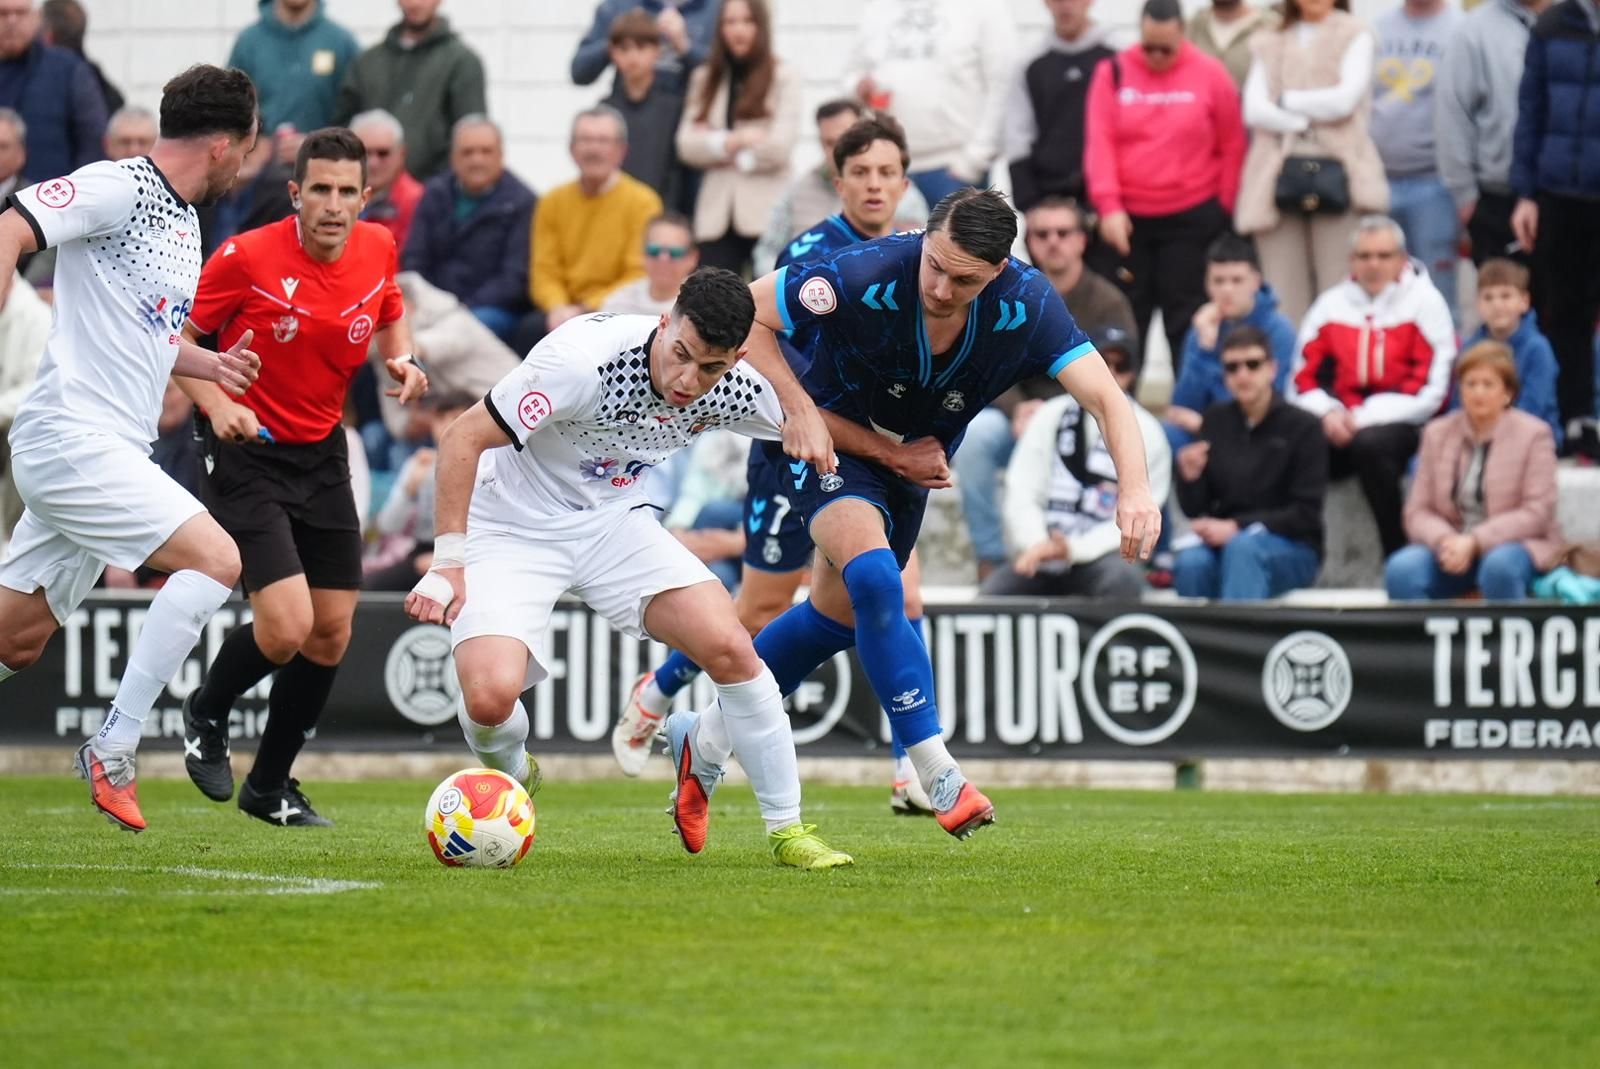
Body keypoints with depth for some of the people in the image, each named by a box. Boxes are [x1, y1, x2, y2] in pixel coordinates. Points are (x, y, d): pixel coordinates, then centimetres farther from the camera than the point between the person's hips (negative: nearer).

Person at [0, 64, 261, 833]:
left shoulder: (184, 222, 18)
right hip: (73, 440, -10)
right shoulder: (116, 189, -11)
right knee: (215, 559, -18)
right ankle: (113, 753, -15)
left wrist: (210, 366, 18)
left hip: (108, 451, 10)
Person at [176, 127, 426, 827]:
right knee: (285, 626, -17)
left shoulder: (377, 249, -3)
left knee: (331, 633, 6)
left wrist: (402, 360, -3)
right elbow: (175, 340, -8)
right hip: (246, 452, -6)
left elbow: (390, 318, 18)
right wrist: (216, 403, -23)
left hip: (323, 454, 6)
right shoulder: (248, 257, -18)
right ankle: (206, 716, 15)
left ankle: (271, 786, 24)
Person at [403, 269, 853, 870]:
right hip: (512, 527, -4)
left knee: (730, 648, -15)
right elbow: (465, 439, -24)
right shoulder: (584, 360, -31)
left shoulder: (736, 392, -14)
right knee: (490, 697, -25)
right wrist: (448, 564, -28)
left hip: (612, 521, 4)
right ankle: (509, 780, 14)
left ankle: (785, 827, 3)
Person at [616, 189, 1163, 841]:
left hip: (913, 463, 5)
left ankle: (702, 741, 38)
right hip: (835, 441, -5)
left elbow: (1105, 398, -27)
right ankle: (939, 779, -27)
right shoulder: (864, 277, -33)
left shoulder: (1026, 307, -25)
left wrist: (1135, 488, -48)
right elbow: (749, 312, -23)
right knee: (874, 580, -31)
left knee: (835, 617, 18)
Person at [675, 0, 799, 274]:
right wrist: (733, 141, -11)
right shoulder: (705, 79, 14)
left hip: (766, 212, -3)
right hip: (717, 213, 3)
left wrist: (719, 147, -1)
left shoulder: (783, 77, 1)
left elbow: (779, 147, -7)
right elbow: (687, 144, 4)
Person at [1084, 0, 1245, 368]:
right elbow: (1100, 143, -5)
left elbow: (1232, 146, 3)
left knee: (1185, 317, 0)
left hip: (1192, 218, -1)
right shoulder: (1112, 73, 0)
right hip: (1127, 217, 1)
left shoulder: (1210, 75, -1)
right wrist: (1109, 206, -14)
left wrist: (1223, 209, 3)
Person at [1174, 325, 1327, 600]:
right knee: (1191, 562, -32)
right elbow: (1194, 510, 9)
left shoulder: (1303, 427, -6)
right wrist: (1190, 477, -14)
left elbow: (1306, 515, -8)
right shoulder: (1216, 421, 7)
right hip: (1224, 541, 3)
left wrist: (1237, 527, -19)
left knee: (1243, 547, -37)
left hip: (1292, 549, -3)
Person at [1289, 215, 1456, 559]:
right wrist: (1328, 413, -10)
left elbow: (1429, 389, -7)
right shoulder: (1332, 304, 14)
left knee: (1371, 444, -38)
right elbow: (1302, 381, 12)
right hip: (1341, 426, 4)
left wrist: (1364, 417, -14)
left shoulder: (1425, 302, 1)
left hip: (1401, 424, -4)